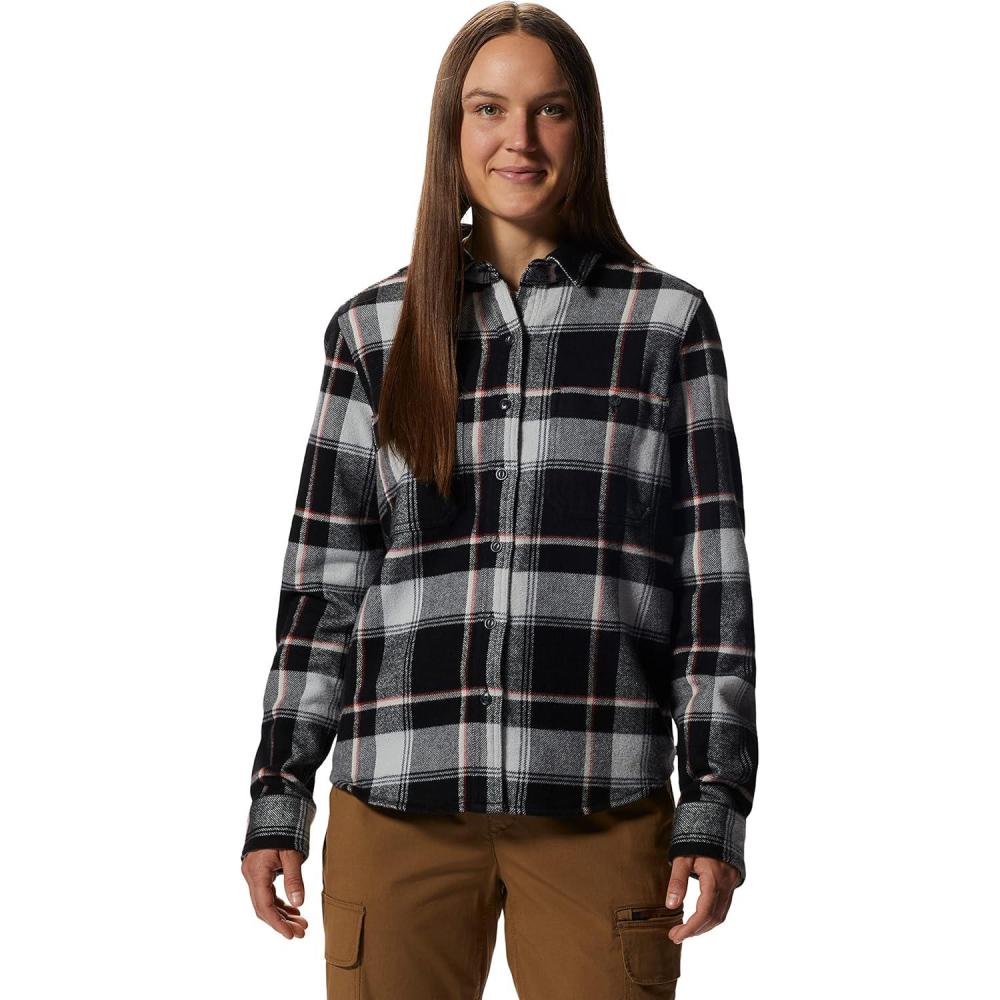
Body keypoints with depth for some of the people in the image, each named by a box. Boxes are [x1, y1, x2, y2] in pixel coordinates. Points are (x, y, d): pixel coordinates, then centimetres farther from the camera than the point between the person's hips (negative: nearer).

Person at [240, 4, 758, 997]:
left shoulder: (668, 320, 6)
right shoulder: (372, 330, 9)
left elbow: (714, 576, 4)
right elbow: (322, 579, 10)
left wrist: (715, 805, -1)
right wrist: (278, 799, 6)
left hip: (601, 805, -1)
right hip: (399, 802, 1)